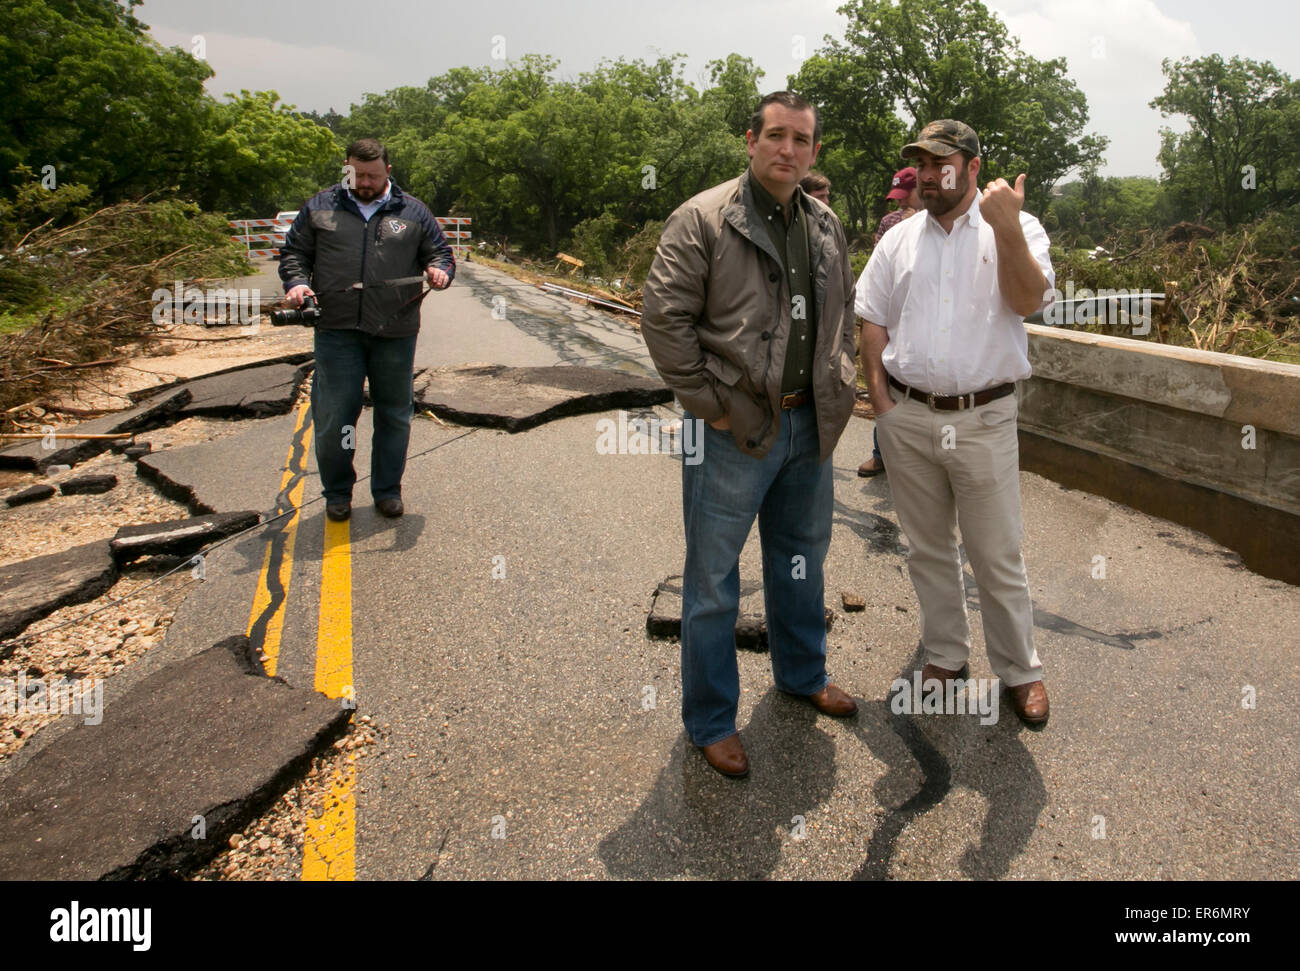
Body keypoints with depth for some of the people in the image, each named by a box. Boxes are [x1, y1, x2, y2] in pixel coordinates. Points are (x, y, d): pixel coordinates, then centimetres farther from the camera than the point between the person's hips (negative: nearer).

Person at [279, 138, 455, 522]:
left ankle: (387, 489, 22)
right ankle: (337, 491, 17)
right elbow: (293, 252, 15)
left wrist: (440, 271, -9)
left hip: (396, 333, 1)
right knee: (333, 415, 0)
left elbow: (441, 253, 14)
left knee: (394, 414, 8)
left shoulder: (413, 211, 11)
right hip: (337, 331, 0)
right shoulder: (319, 208, 11)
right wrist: (297, 283, -4)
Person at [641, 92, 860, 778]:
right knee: (713, 579, 4)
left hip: (809, 424, 7)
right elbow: (664, 316, -15)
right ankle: (710, 720, 20)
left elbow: (845, 307, 23)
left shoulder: (826, 226, 11)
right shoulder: (703, 219, -11)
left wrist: (839, 380, 11)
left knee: (801, 558, 21)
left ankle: (802, 673, 44)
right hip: (734, 429, -6)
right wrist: (708, 403, -16)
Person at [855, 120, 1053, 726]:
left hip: (984, 419, -3)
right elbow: (871, 320, 10)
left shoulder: (1016, 229, 0)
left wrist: (1006, 226, -27)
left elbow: (1028, 301, -16)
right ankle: (945, 653, 32)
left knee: (997, 556, 4)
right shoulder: (898, 240, 10)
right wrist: (881, 399, 1)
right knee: (927, 547, 15)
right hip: (908, 417, 4)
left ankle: (1019, 670, 22)